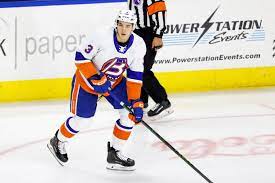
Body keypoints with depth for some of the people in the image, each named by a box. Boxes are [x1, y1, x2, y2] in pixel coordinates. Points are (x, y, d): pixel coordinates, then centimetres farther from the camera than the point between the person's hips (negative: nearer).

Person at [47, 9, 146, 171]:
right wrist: (96, 79, -28)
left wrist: (136, 102, -14)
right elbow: (81, 57, -23)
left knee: (131, 113, -8)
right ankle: (58, 142, 30)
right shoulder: (102, 37, -31)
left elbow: (135, 75, -10)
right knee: (82, 119, 0)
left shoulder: (139, 45, -17)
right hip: (88, 79, -5)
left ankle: (115, 154, 6)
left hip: (115, 81, 5)